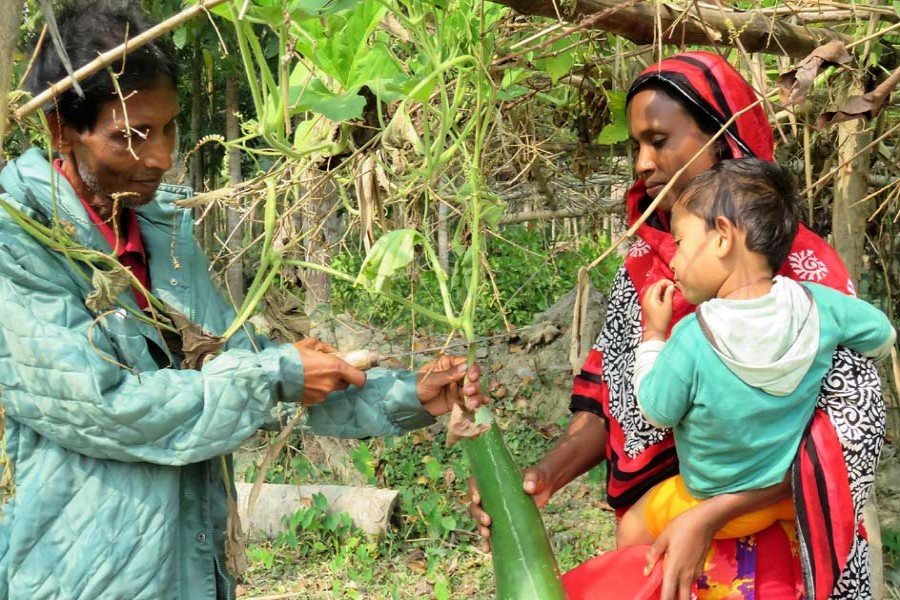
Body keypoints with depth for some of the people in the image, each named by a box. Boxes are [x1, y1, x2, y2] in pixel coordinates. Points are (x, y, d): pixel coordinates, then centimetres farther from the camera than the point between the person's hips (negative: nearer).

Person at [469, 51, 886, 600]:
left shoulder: (800, 267, -14)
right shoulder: (640, 267, 2)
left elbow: (854, 420, -19)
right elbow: (610, 397, 4)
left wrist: (710, 515, -27)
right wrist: (545, 476, -15)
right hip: (657, 551, 5)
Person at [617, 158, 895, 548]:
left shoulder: (691, 340, -32)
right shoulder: (818, 305, -21)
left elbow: (657, 413, -16)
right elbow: (881, 339, -2)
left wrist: (654, 333, -6)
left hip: (715, 504, -3)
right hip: (795, 492, 4)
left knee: (631, 530, 21)